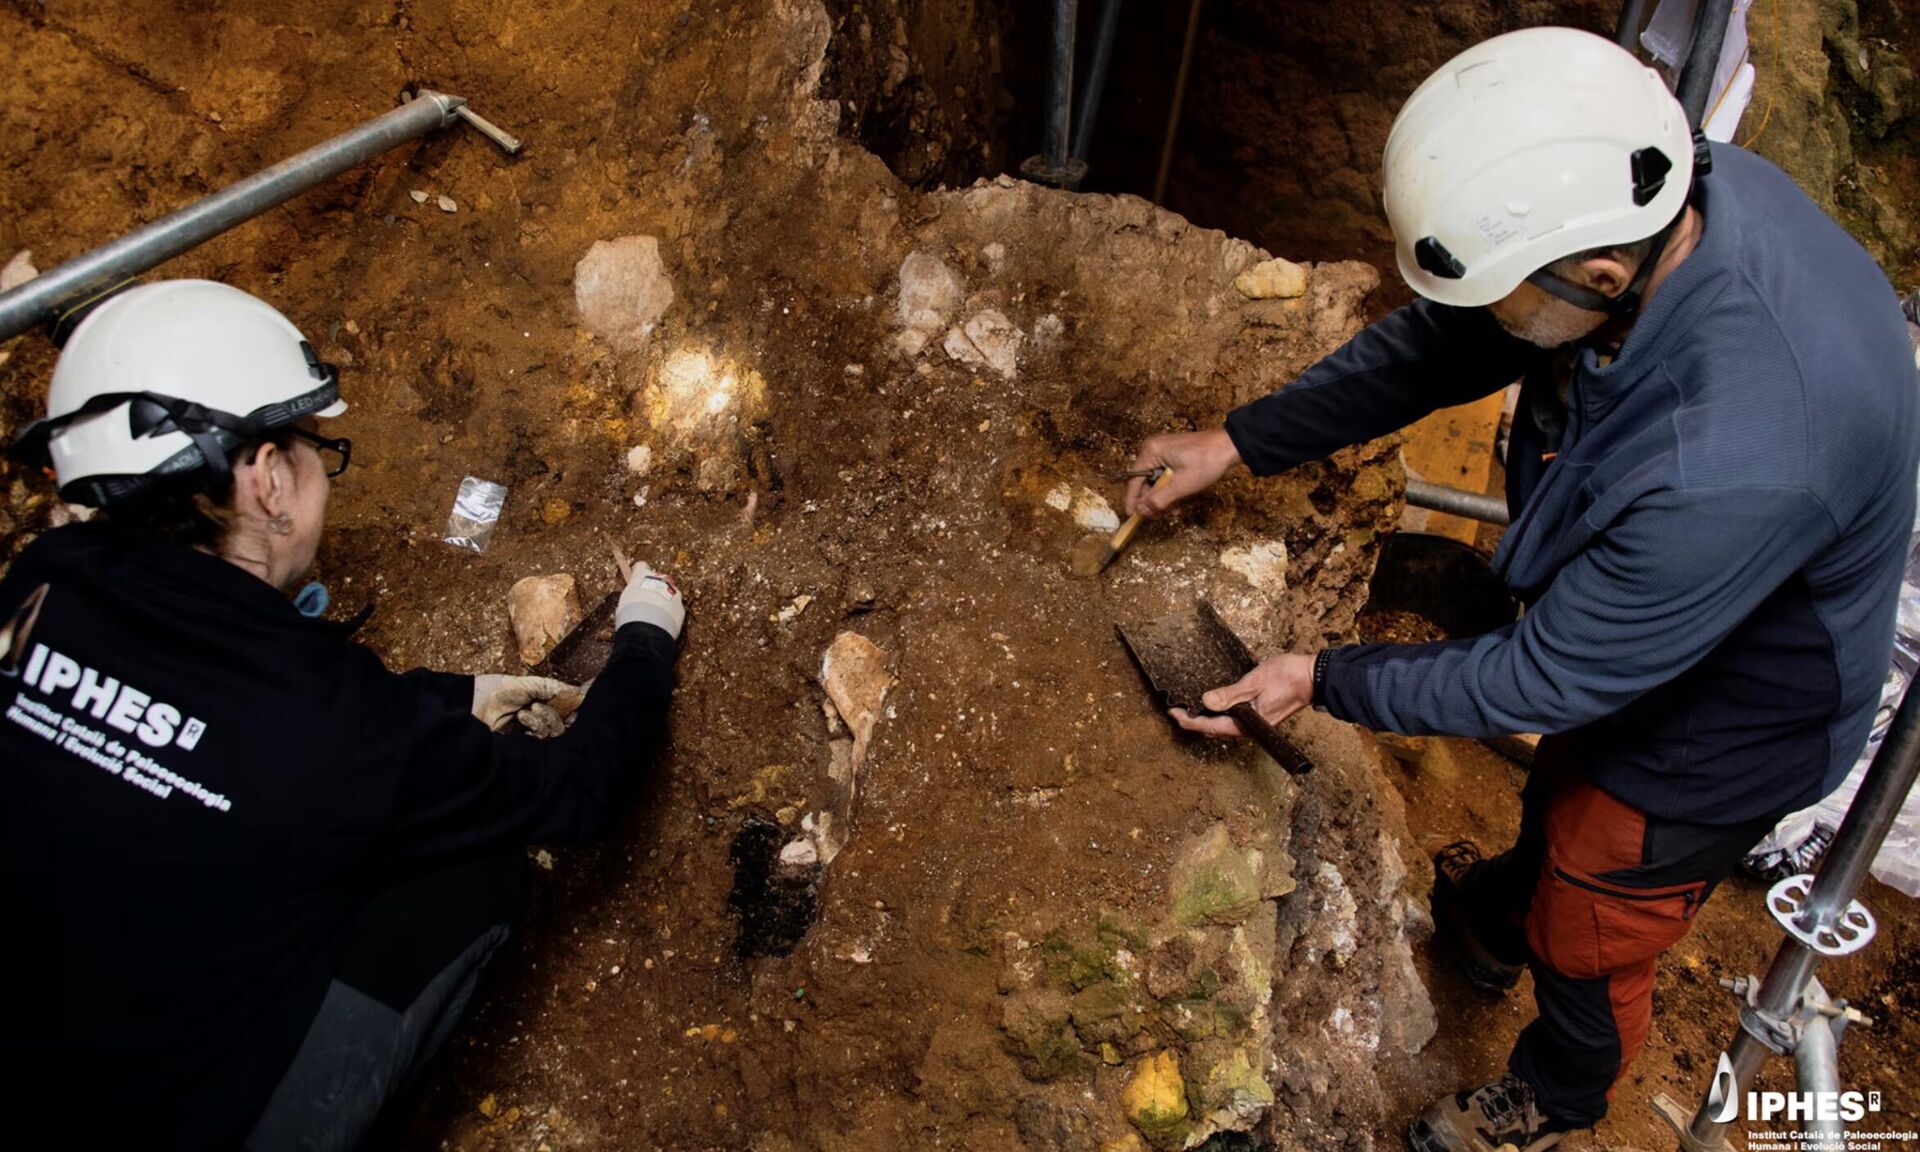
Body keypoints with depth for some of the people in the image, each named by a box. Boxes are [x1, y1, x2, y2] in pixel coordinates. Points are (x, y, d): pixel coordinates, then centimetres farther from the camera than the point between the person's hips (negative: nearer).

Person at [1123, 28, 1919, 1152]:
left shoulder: (1734, 466, -47)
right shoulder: (1667, 191, -23)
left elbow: (1554, 676, -31)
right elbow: (1442, 342, -9)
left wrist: (1325, 682, -20)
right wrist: (1241, 441, -9)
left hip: (1711, 731, -7)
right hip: (1620, 626, 7)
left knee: (1590, 938, 21)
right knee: (1559, 789, 35)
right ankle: (1498, 919, 69)